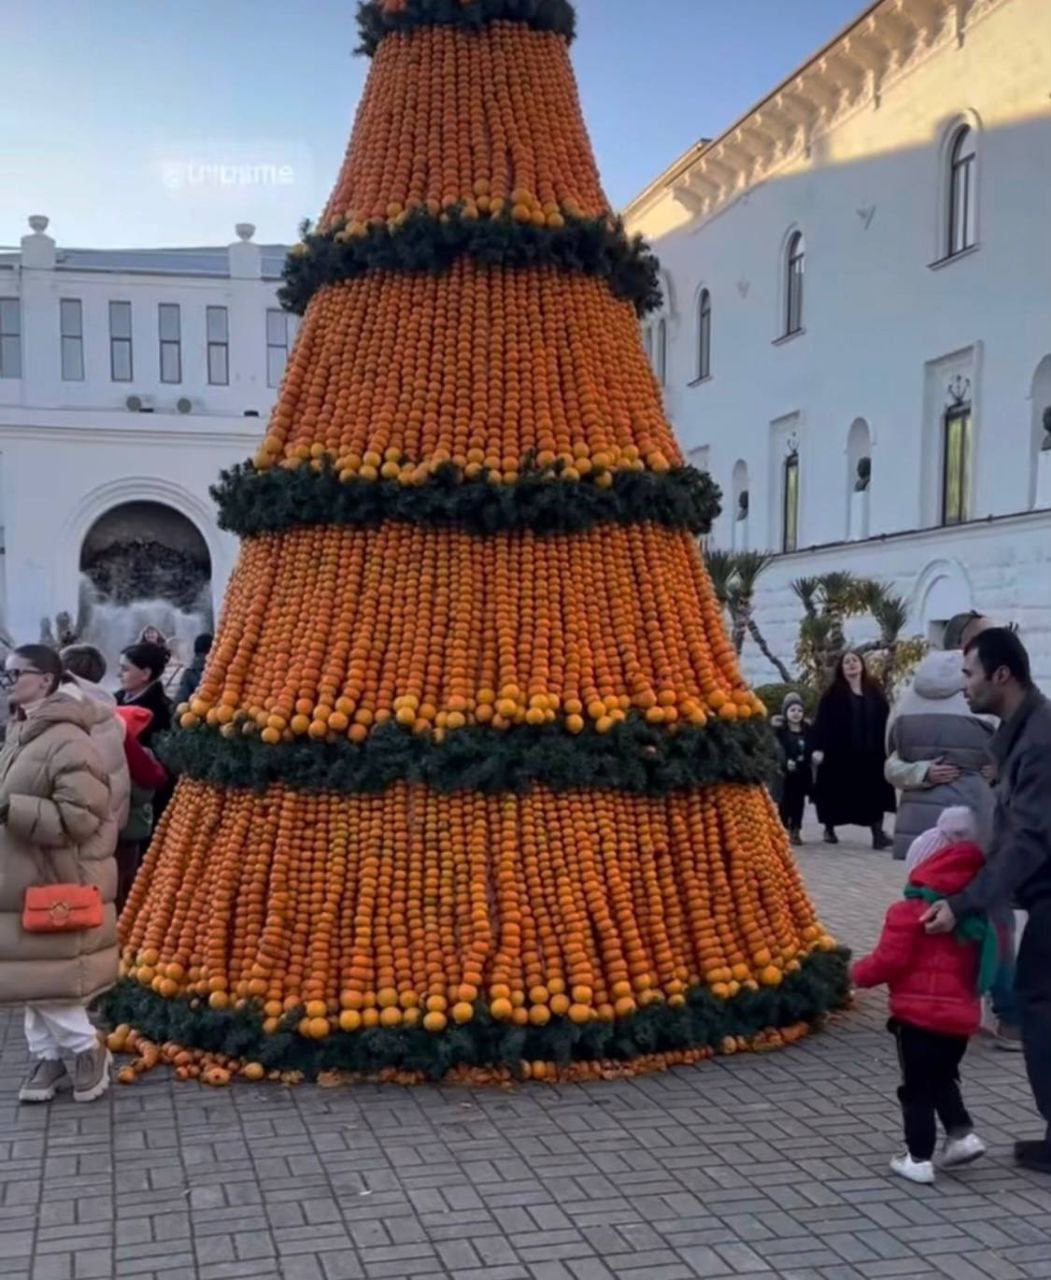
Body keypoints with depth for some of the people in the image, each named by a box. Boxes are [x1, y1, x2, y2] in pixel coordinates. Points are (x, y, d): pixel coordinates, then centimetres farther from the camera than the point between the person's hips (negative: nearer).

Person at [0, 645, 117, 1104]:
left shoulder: (66, 741, -20)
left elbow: (78, 818, -26)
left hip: (58, 884, -9)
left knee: (49, 976, -3)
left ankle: (88, 1050, 15)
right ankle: (47, 1055, 25)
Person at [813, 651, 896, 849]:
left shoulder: (874, 691, 10)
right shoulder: (833, 693, 0)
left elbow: (885, 720, 8)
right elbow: (823, 722, -6)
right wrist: (819, 748, -15)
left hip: (871, 753, 2)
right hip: (840, 753, -2)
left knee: (874, 793, -5)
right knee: (837, 793, 8)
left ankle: (878, 832, -7)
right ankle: (829, 828, 25)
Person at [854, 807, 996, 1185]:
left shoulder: (909, 912, -14)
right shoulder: (976, 914, 7)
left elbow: (890, 961, -16)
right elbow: (988, 962, 18)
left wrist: (859, 973, 1)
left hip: (919, 1014, -6)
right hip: (962, 1014, 6)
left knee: (918, 1089, 4)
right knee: (942, 1079, 25)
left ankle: (918, 1159, 7)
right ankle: (963, 1134, 14)